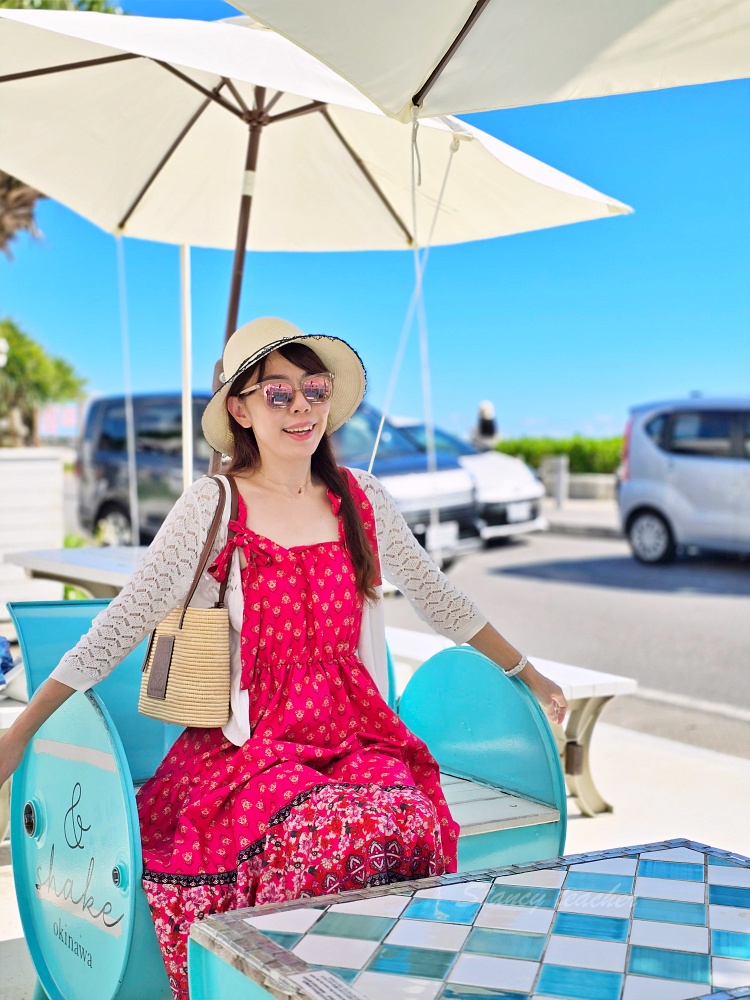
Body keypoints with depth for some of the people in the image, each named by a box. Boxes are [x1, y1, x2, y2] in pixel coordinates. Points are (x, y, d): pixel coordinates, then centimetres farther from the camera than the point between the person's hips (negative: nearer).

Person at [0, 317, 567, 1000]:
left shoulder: (361, 500, 7)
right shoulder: (212, 508, -4)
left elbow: (441, 602, 18)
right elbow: (118, 630, -5)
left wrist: (528, 676, 22)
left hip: (355, 731, 3)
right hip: (248, 741, -3)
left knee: (415, 819, -28)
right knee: (353, 831, -31)